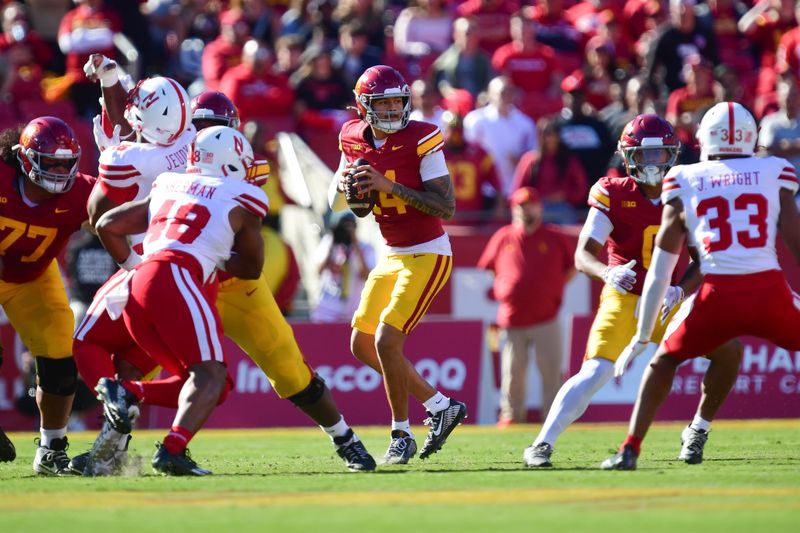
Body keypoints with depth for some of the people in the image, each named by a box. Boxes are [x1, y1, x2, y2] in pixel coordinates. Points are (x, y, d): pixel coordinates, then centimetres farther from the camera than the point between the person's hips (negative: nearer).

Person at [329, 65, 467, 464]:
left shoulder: (421, 139, -17)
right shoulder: (354, 139, 1)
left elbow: (446, 207, -22)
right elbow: (336, 204, 14)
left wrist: (389, 185, -28)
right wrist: (343, 186, -10)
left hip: (427, 256, -8)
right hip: (392, 257, 8)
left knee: (386, 341, -16)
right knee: (362, 345, 11)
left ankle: (401, 436, 2)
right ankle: (441, 407, 22)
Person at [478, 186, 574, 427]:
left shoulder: (554, 238, 5)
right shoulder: (503, 238, 7)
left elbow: (570, 269, 13)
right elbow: (488, 269, 18)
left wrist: (553, 291, 6)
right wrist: (500, 291, 10)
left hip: (546, 318, -1)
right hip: (512, 317, 1)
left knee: (551, 371, -2)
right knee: (513, 372, 4)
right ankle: (511, 414, 15)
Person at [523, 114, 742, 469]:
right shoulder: (614, 195, -10)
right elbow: (583, 255, -16)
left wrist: (679, 291, -24)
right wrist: (608, 273, -39)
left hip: (669, 302, 4)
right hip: (624, 298, -4)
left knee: (728, 351, -7)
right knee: (595, 373, -22)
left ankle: (698, 432, 13)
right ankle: (542, 445, -16)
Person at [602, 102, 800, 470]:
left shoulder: (684, 183, 11)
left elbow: (659, 272, 14)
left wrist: (641, 337, 19)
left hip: (717, 295, 1)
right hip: (770, 291, -1)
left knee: (664, 360, 23)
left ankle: (630, 449, 13)